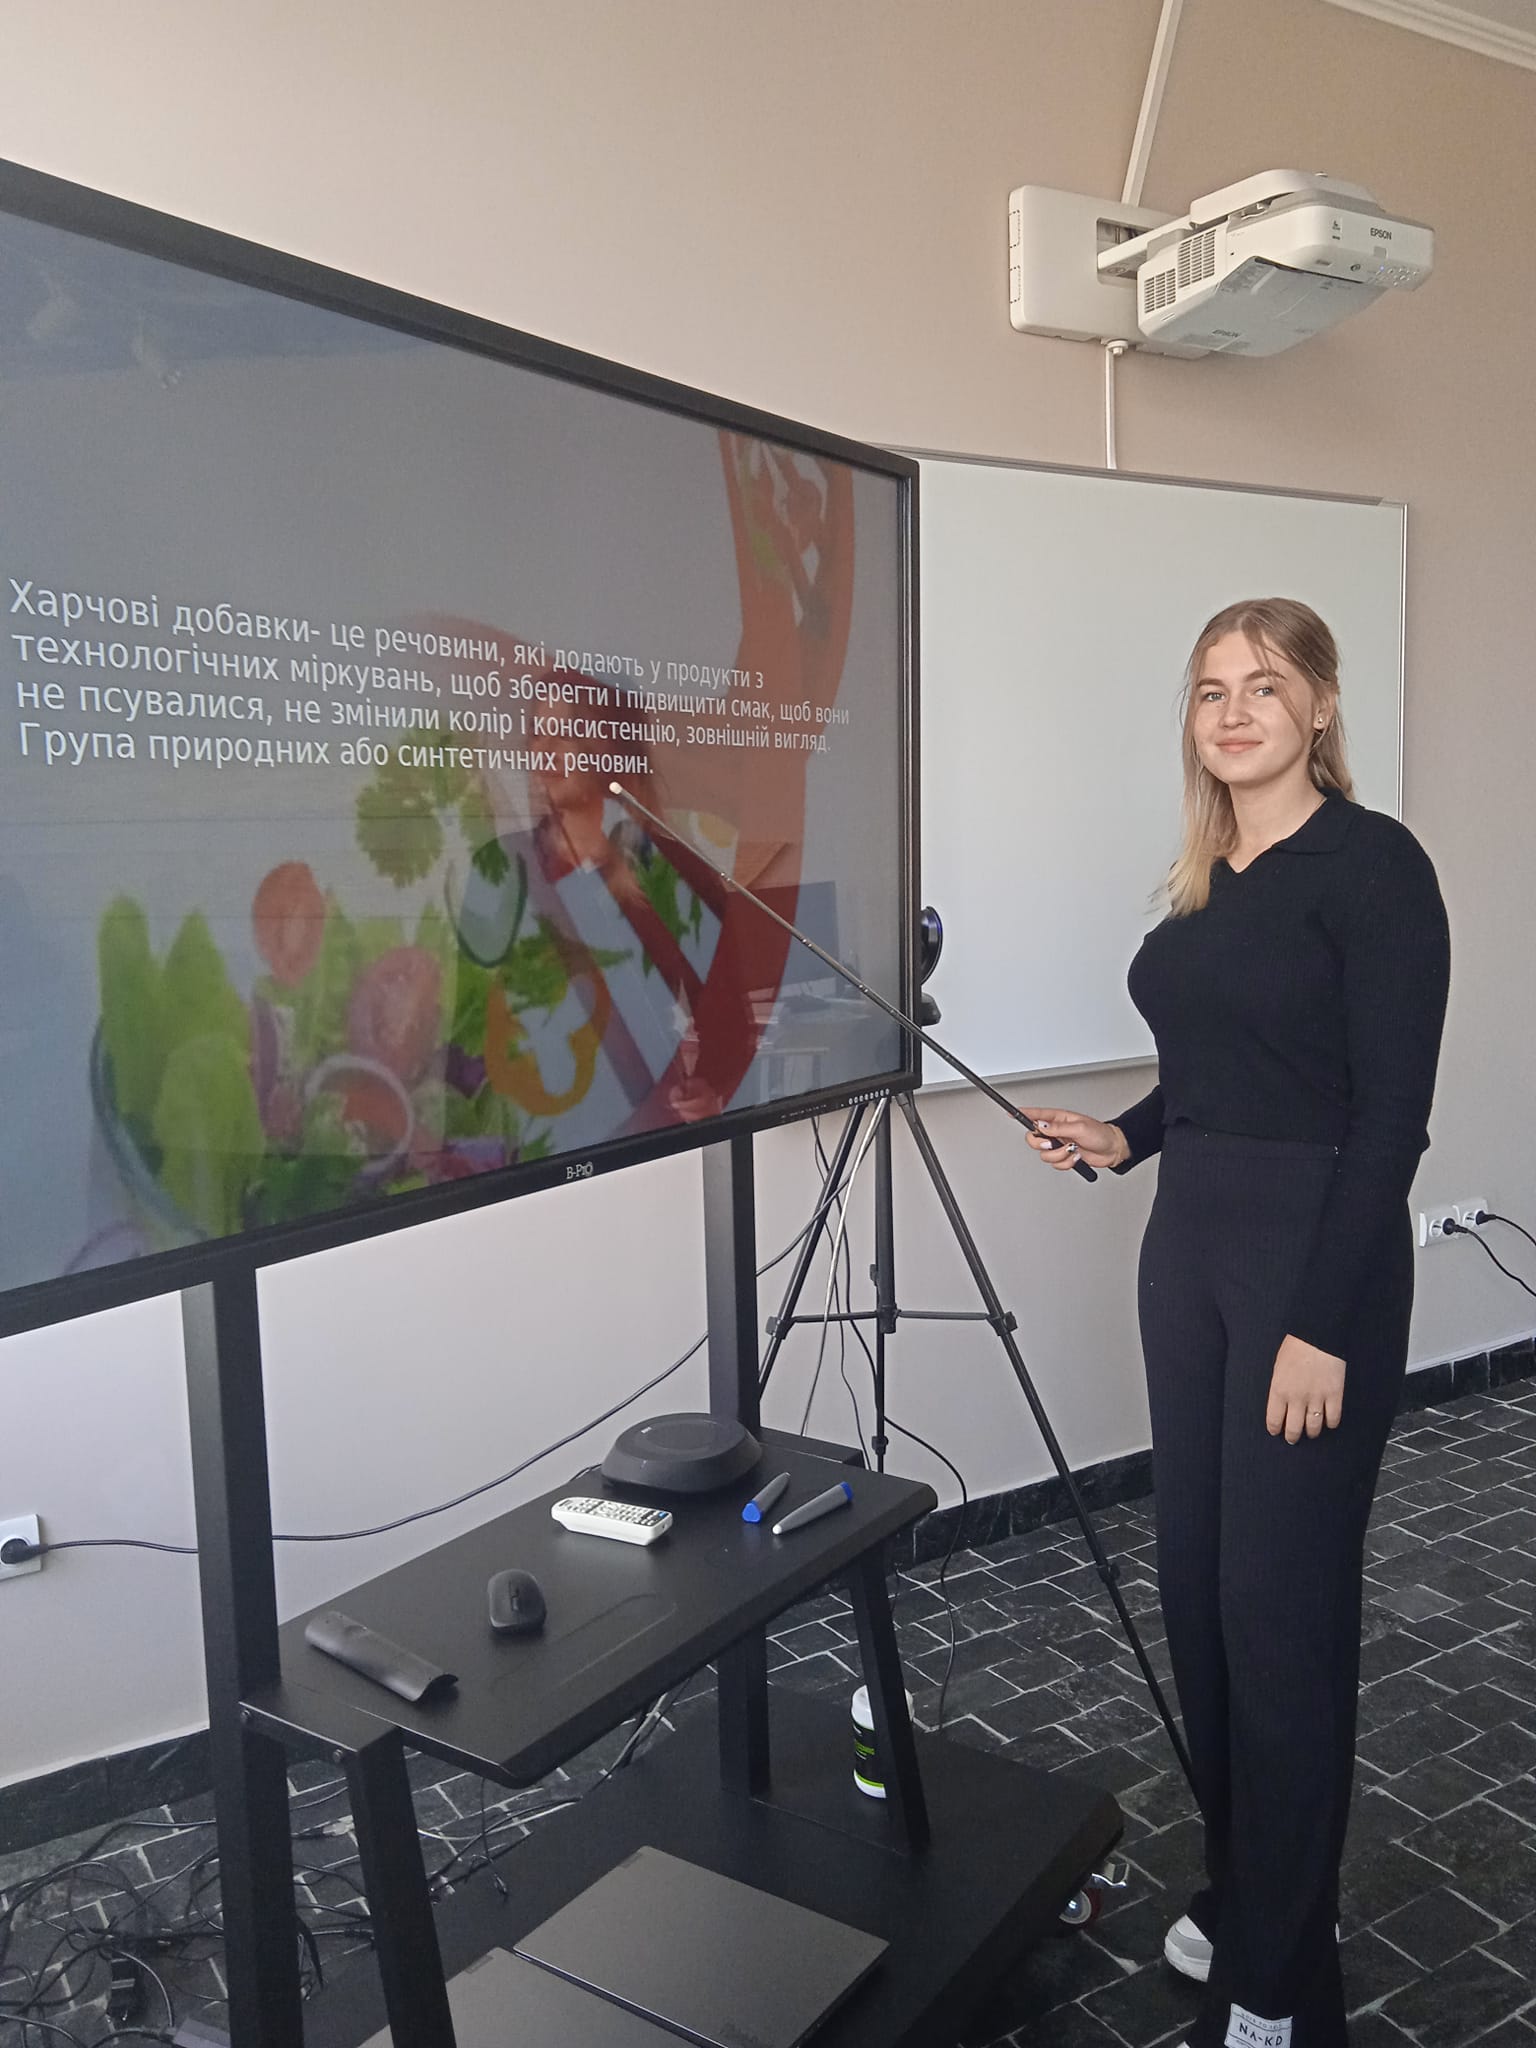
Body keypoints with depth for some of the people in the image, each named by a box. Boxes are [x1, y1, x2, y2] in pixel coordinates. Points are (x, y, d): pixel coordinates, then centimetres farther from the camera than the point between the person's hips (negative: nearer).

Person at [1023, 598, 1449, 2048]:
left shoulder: (1369, 862, -11)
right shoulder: (1207, 880, 11)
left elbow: (1392, 1109, -16)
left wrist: (1324, 1324, -18)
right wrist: (1126, 1139, 6)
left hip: (1315, 1256, -7)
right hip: (1188, 1240, 8)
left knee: (1280, 1604, 2)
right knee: (1194, 1580, 14)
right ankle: (1235, 1884, 35)